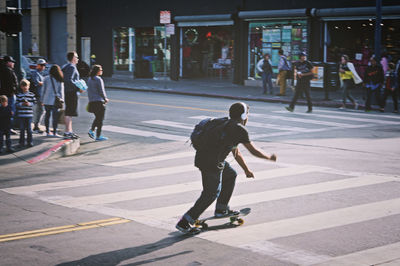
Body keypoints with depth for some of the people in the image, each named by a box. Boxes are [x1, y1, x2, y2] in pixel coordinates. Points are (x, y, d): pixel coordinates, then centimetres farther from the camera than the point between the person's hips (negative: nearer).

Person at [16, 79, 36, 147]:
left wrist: (29, 104, -13)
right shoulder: (19, 95, 3)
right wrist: (22, 104, -15)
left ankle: (29, 141, 13)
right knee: (22, 129, 4)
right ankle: (22, 142, 11)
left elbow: (34, 102, 4)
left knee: (29, 128, 4)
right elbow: (16, 104, 1)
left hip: (29, 114, 0)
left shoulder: (31, 95, 4)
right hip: (21, 114, 0)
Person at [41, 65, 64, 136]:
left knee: (47, 115, 11)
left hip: (46, 100, 2)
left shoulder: (46, 79, 1)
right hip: (55, 101, -2)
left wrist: (42, 100, 11)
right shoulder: (60, 80, -2)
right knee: (55, 116, -1)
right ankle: (54, 132, -4)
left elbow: (44, 90, 4)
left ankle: (47, 131, 15)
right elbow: (61, 91, 0)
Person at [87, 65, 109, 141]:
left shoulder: (90, 79, 10)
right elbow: (101, 91, -13)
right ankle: (98, 136, 3)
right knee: (100, 119, 1)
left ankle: (91, 130, 8)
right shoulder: (98, 79, -13)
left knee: (97, 117, 21)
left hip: (91, 101, 8)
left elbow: (88, 91, 14)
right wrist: (106, 99, 2)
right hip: (99, 102, -8)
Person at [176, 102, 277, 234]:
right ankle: (184, 223, -7)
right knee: (211, 193, -6)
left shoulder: (228, 125, 23)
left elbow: (236, 153, 33)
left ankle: (221, 209, 32)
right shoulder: (240, 130, -6)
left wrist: (246, 170, 41)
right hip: (211, 162, -10)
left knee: (230, 175, 26)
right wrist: (270, 158, 18)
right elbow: (254, 151, 1)